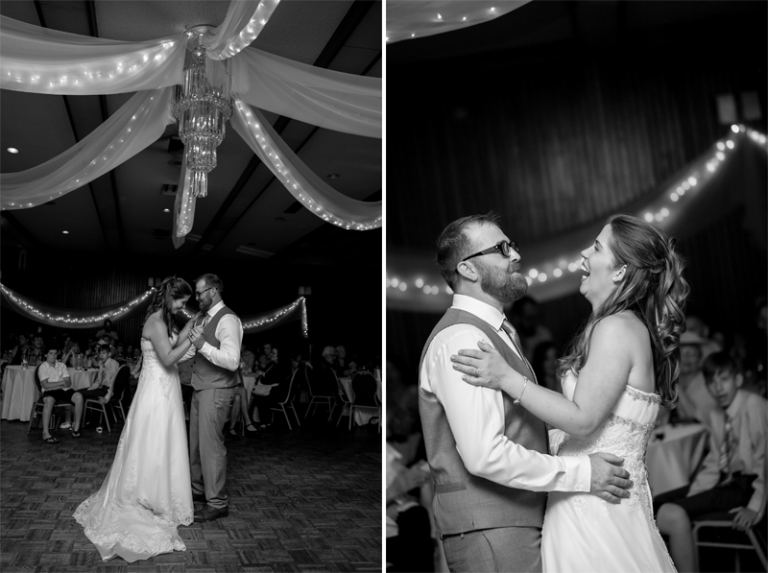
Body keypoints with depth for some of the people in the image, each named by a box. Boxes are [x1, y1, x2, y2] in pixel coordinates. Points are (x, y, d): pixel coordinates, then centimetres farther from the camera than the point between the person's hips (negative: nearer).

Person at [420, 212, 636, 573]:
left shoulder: (494, 333, 15)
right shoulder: (461, 338, -17)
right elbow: (485, 454, -25)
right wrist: (581, 473, -18)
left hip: (516, 519, 9)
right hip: (489, 528, -9)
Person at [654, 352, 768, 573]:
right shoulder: (716, 415, 8)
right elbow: (713, 463, 10)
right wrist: (689, 498, 0)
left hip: (748, 484, -8)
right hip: (725, 480, 8)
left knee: (672, 513, -24)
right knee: (655, 504, -4)